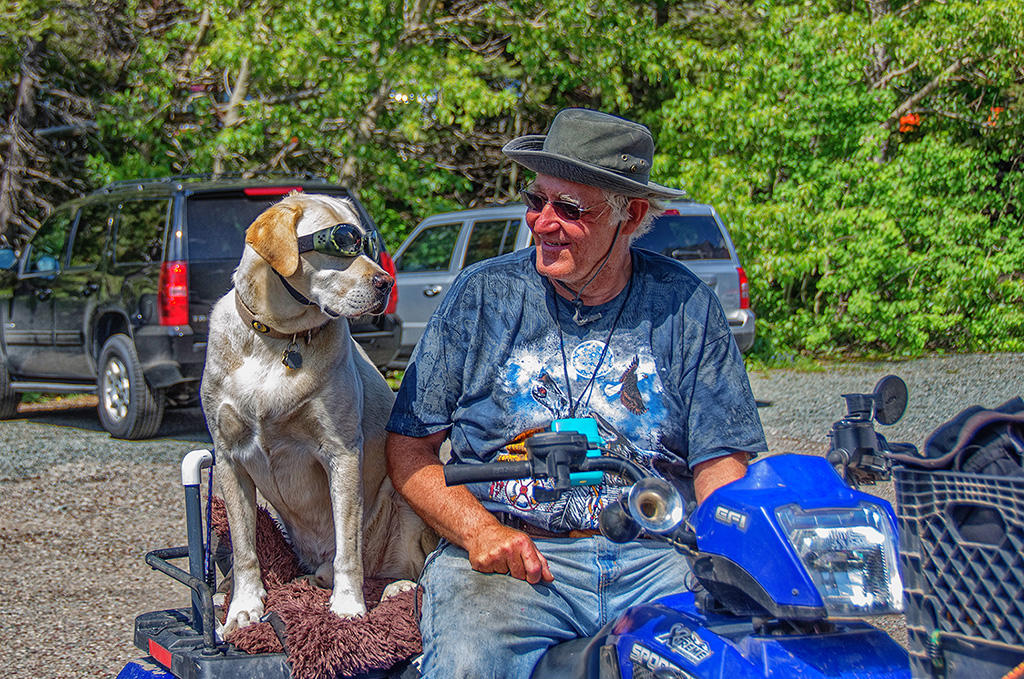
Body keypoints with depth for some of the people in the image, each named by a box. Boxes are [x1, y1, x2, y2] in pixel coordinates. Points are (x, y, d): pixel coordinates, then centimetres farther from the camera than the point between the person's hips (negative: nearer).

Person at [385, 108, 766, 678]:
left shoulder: (684, 305, 7)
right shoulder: (482, 296, 6)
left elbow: (721, 460, 5)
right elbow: (410, 447, 7)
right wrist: (477, 528, -11)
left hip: (654, 561, 1)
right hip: (507, 558, -1)